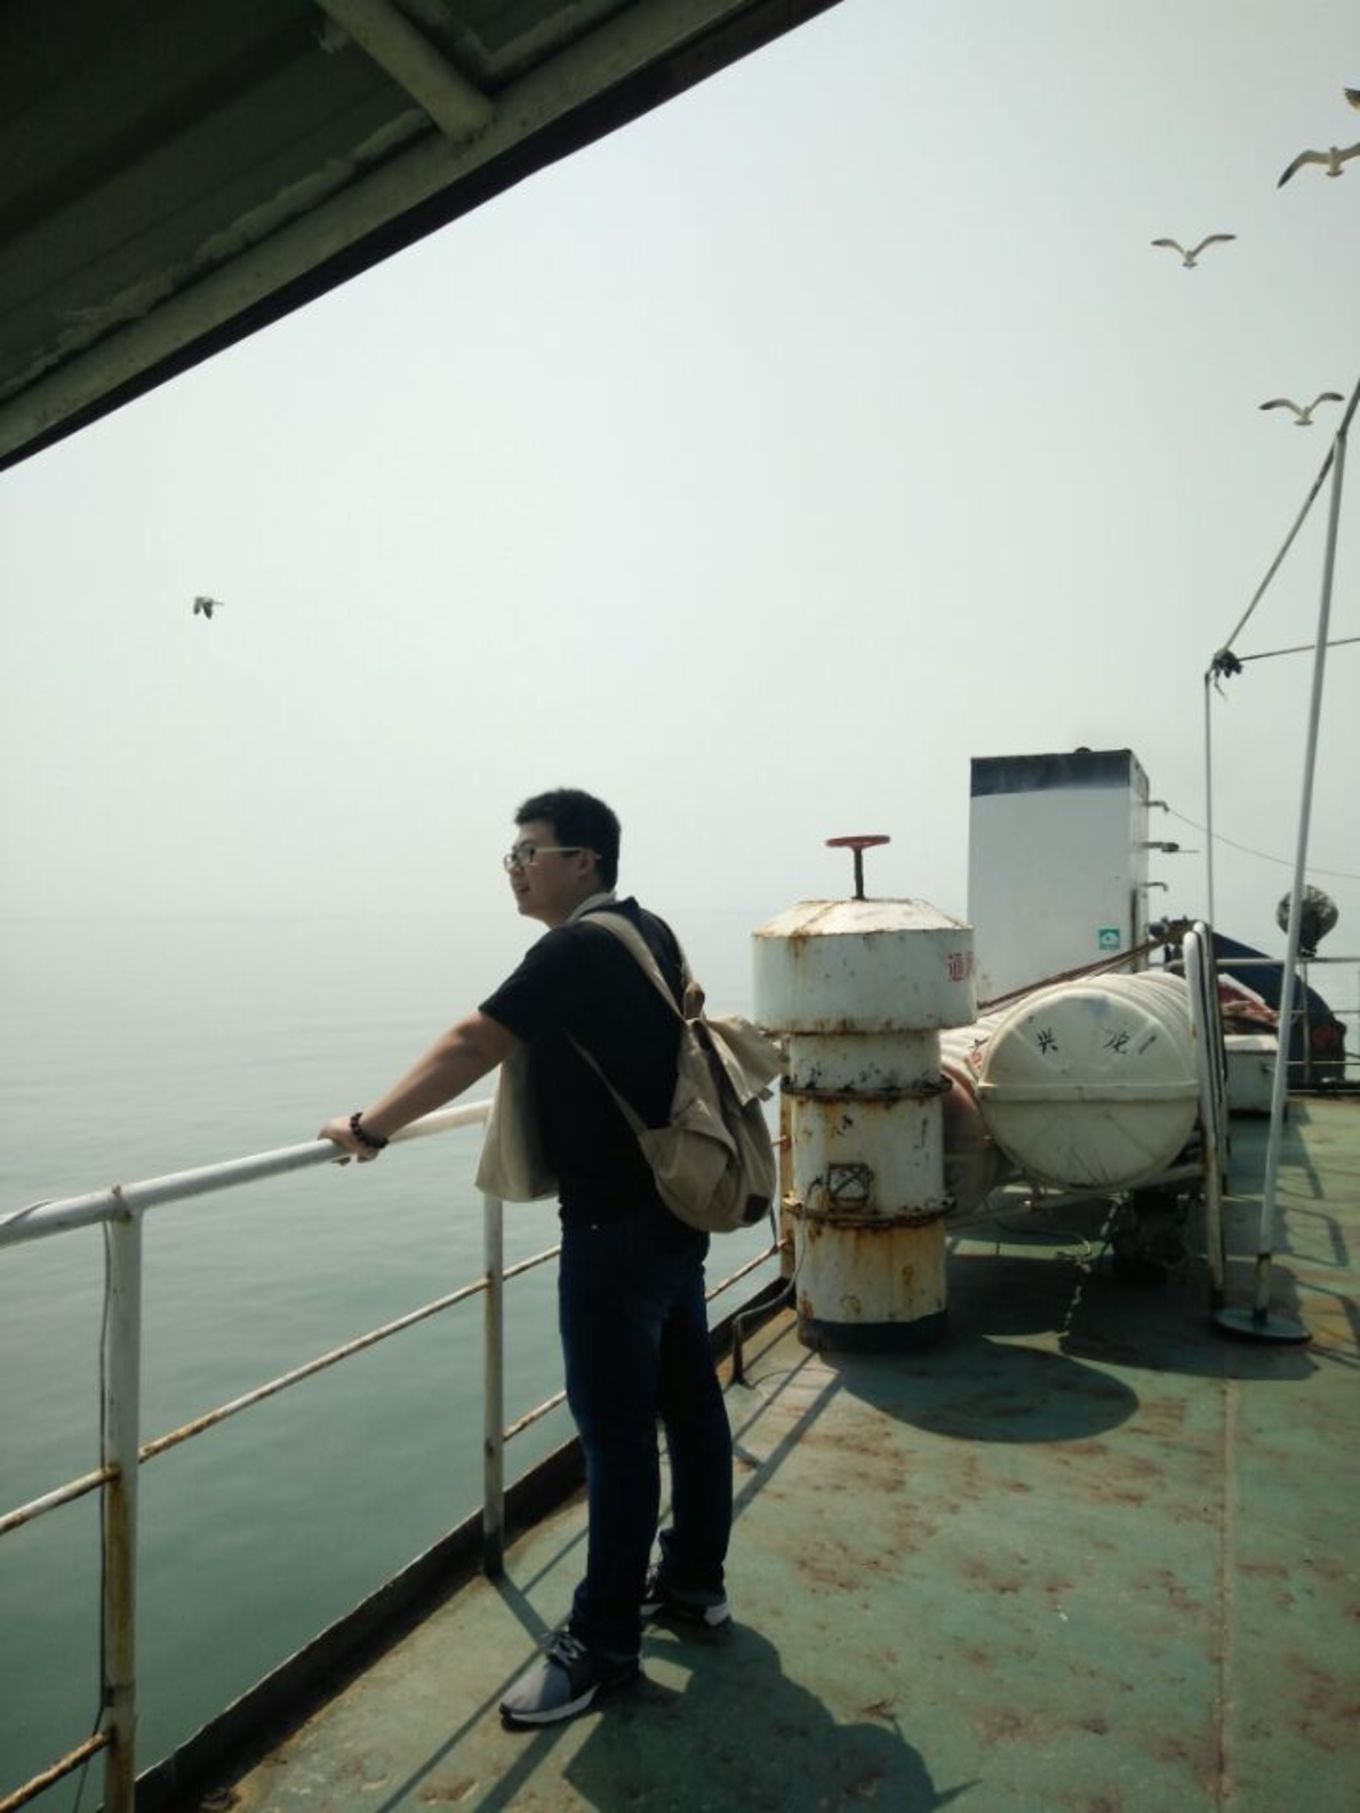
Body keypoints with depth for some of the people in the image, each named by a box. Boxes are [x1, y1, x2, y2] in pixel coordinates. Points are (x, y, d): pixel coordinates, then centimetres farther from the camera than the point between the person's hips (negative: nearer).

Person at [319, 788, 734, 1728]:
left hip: (616, 1224, -9)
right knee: (689, 1397, 18)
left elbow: (473, 1044, -23)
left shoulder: (577, 949, -18)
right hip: (676, 1205, 10)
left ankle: (604, 1642, 15)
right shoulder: (651, 932, 9)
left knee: (616, 1426, 1)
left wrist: (370, 1126, -17)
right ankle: (695, 1580, 33)